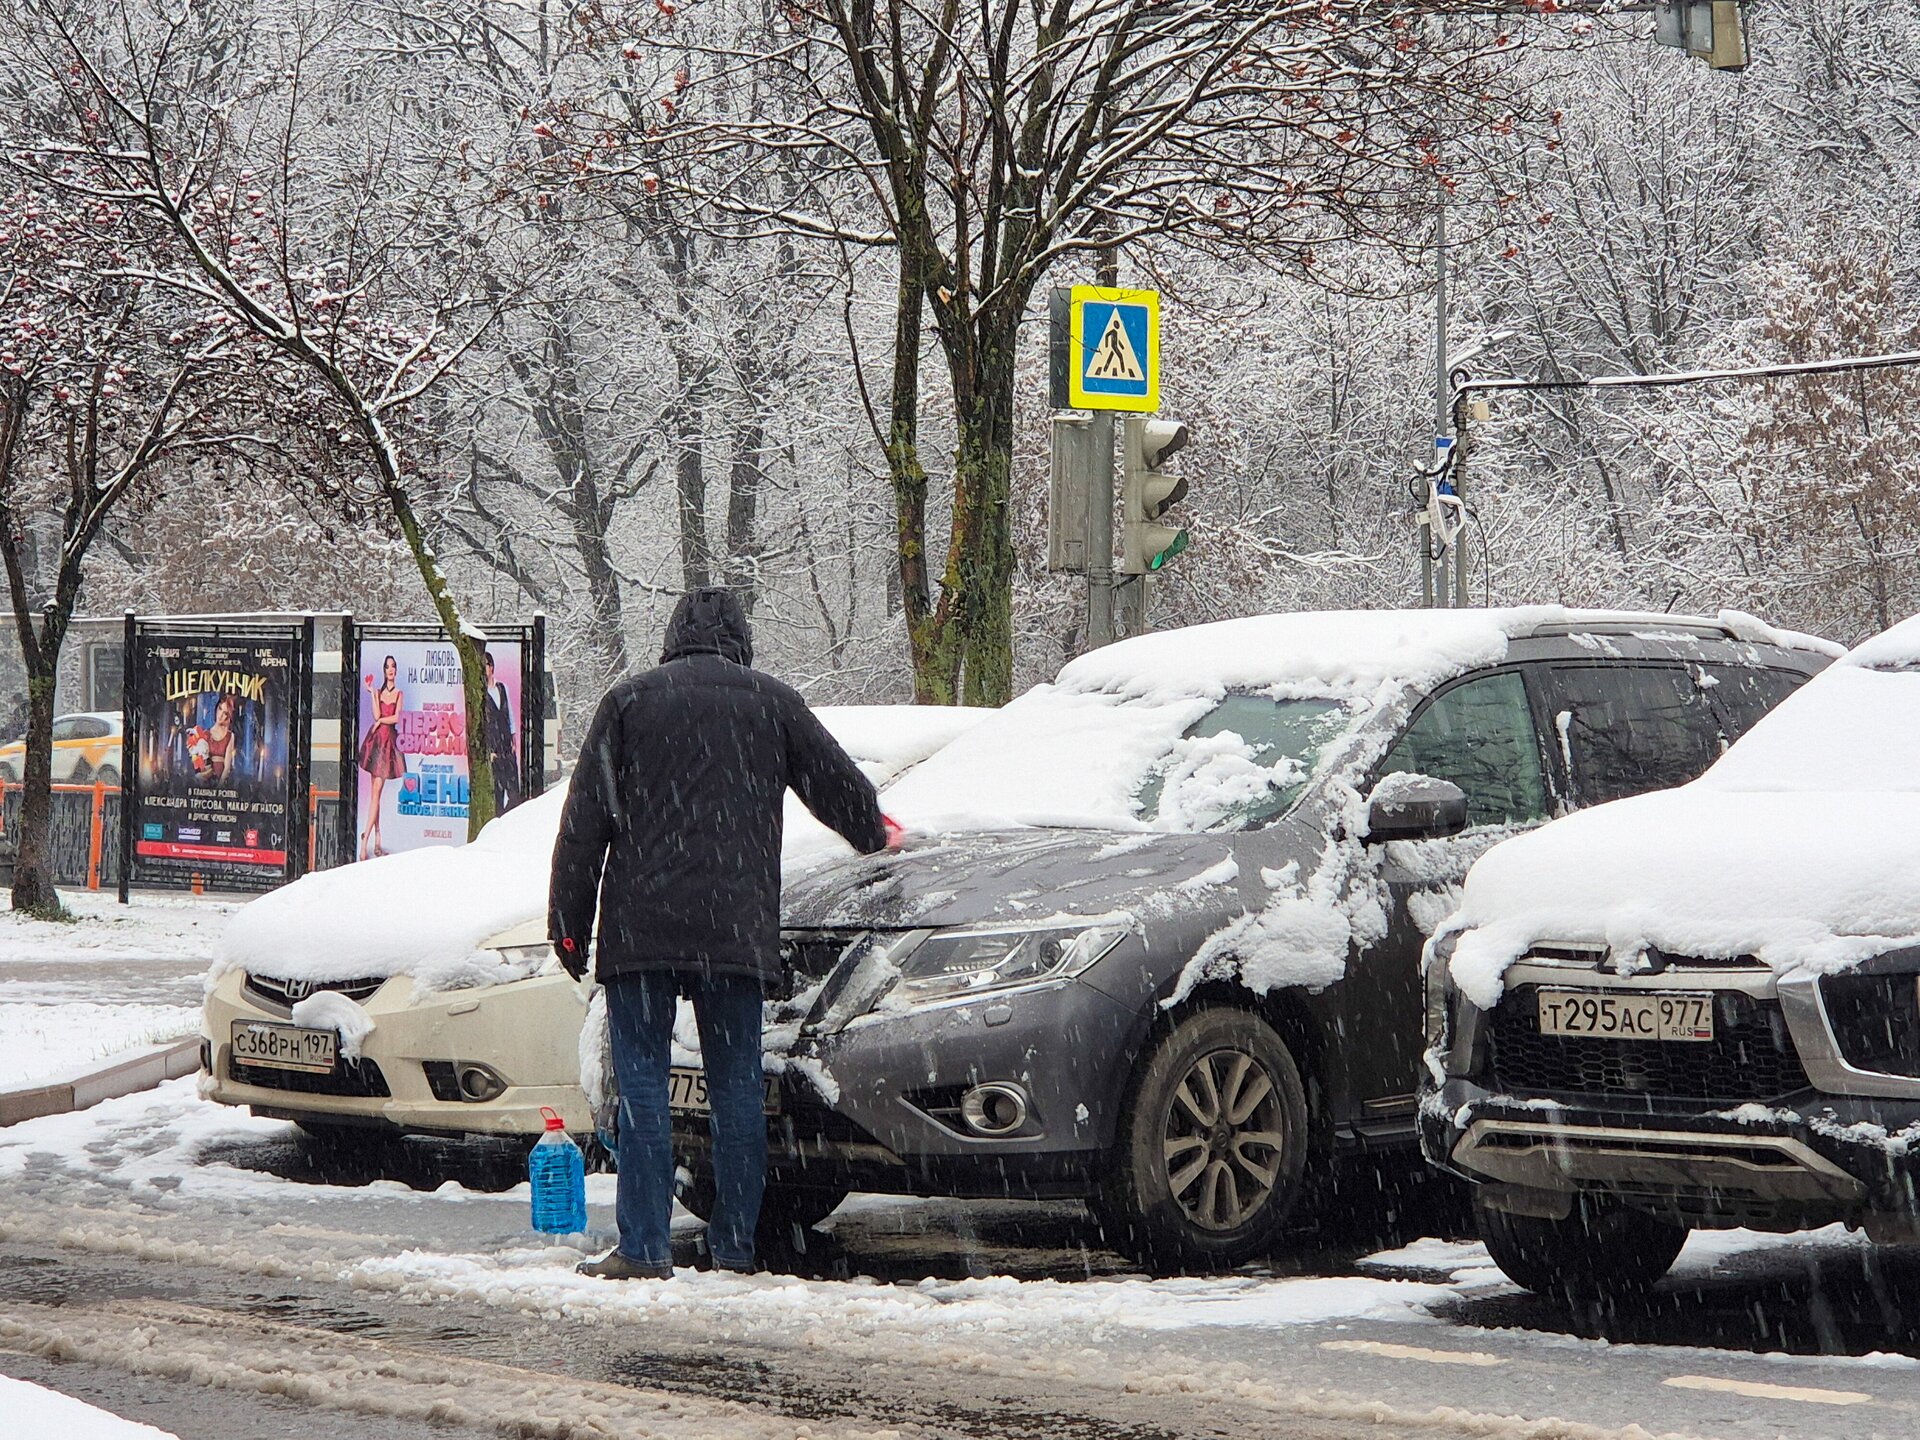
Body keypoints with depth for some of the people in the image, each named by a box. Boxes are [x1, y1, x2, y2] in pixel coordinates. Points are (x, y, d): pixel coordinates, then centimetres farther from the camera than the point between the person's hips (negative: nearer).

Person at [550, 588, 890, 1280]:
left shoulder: (630, 700, 5)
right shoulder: (771, 702, 8)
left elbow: (585, 822, 2)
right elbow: (840, 786, 18)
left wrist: (568, 923, 7)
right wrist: (876, 835, 41)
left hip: (640, 929, -1)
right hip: (737, 932, 1)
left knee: (642, 1082, 0)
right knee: (737, 1085, 8)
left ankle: (643, 1246, -5)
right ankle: (735, 1244, 9)